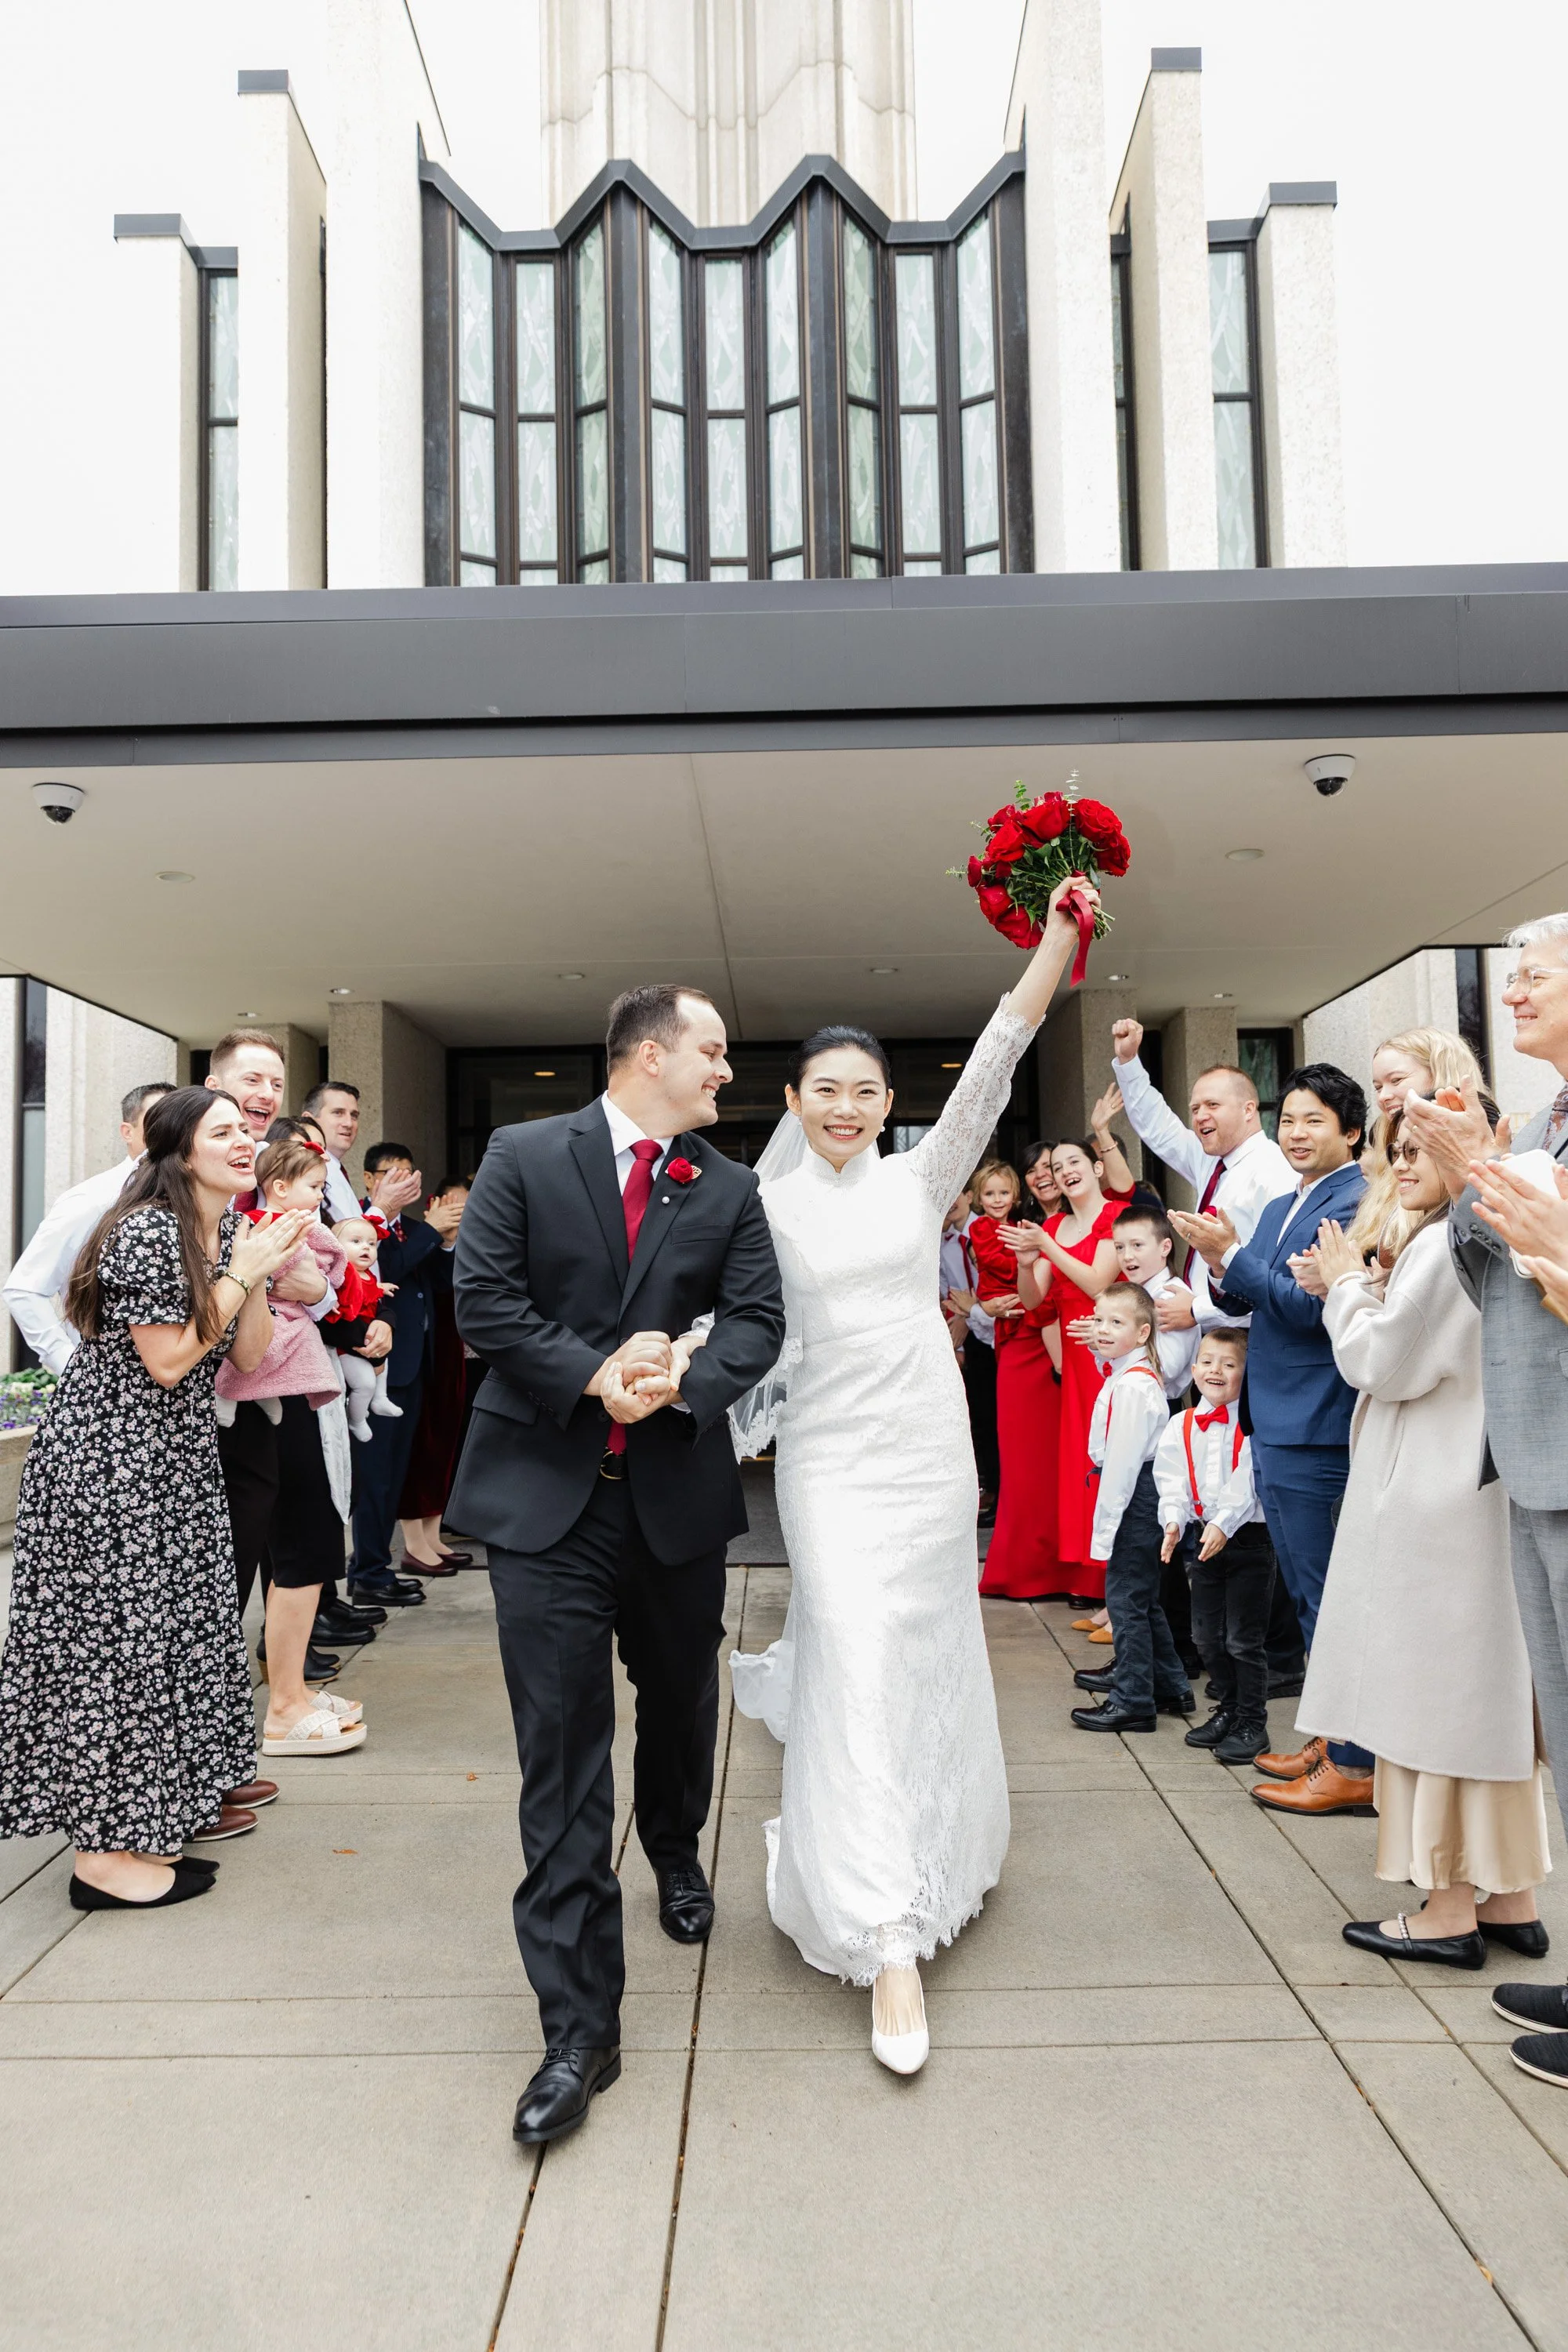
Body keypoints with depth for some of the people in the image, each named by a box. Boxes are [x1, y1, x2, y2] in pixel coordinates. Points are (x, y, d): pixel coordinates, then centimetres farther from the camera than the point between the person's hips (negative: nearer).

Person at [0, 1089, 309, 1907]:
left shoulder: (230, 1229, 9)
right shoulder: (146, 1232, -19)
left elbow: (247, 1353, 8)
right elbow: (167, 1362, -20)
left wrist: (259, 1274, -5)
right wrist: (242, 1273, -17)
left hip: (174, 1463, 9)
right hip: (108, 1462, -9)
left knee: (162, 1637, 15)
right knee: (112, 1639, -2)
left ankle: (140, 1826, 29)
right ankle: (104, 1856, 9)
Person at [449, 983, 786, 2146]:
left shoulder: (730, 1189, 4)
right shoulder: (524, 1157, -3)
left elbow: (757, 1320, -2)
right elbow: (483, 1298, -8)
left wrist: (684, 1379, -21)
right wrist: (594, 1374, -18)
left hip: (678, 1492, 3)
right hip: (547, 1494, -3)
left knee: (682, 1703, 22)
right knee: (562, 1754, -2)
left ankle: (678, 1860, 54)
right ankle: (581, 2026, 8)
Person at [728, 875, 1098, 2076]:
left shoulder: (921, 1178, 3)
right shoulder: (767, 1203, 0)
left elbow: (990, 1070, -8)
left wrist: (1054, 946, -17)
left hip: (930, 1447, 2)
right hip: (831, 1456, -2)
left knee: (930, 1659, 15)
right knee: (857, 1669, -9)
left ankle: (930, 1856, 44)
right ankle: (890, 1937, -4)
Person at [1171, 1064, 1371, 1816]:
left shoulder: (1354, 1202, -14)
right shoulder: (1280, 1207, 16)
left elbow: (1312, 1305, -21)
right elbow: (1253, 1299, 15)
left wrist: (1232, 1254, -18)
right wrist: (1222, 1268, -4)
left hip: (1317, 1429, -10)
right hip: (1276, 1424, 10)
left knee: (1329, 1597, -1)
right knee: (1308, 1594, 18)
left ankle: (1355, 1766, 11)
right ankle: (1338, 1742, 31)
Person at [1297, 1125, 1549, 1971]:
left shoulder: (1443, 1244, -17)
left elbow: (1382, 1362, -16)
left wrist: (1348, 1285, -2)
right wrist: (1367, 1289, 8)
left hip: (1435, 1501, -9)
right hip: (1476, 1493, 10)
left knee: (1437, 1691, -1)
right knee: (1488, 1688, 14)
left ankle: (1450, 1910, 9)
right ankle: (1508, 1896, 24)